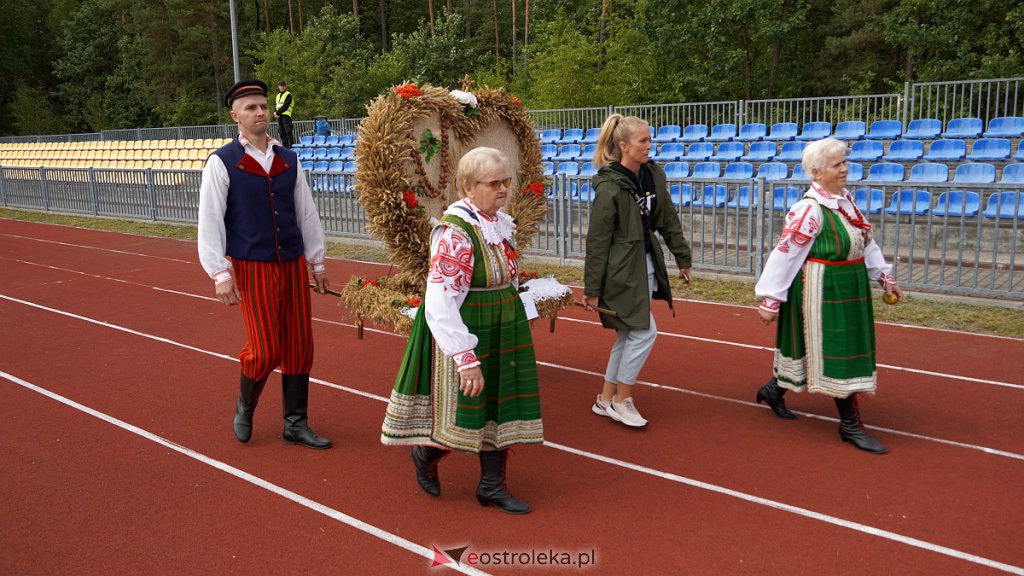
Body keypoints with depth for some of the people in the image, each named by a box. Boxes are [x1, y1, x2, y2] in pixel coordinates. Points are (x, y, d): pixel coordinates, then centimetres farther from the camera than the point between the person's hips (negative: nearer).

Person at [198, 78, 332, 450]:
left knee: (299, 346, 6)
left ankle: (295, 425, 20)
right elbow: (210, 223, -7)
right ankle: (245, 406, 26)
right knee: (265, 350, -5)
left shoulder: (288, 160, 10)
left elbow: (307, 213, 15)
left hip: (293, 264, 5)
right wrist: (221, 274, -12)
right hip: (252, 267, -5)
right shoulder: (221, 163, -4)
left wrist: (317, 262, 15)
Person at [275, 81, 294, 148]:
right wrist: (275, 112, -2)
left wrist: (278, 112, -13)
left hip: (286, 115, -7)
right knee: (281, 131, 5)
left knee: (288, 131, -12)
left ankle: (290, 144, -13)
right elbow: (275, 105, 18)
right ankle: (285, 144, 9)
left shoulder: (288, 95, -1)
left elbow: (285, 106, -11)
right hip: (279, 116, 7)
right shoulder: (278, 95, 23)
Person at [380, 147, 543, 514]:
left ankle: (492, 485, 26)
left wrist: (515, 329, 20)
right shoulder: (455, 233, -23)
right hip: (465, 333, -8)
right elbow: (440, 304, -27)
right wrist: (467, 360, -28)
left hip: (504, 332, 8)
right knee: (466, 412, 5)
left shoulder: (501, 223, 4)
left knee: (500, 405, 12)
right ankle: (427, 454, 35)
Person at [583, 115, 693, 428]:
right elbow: (598, 241, -15)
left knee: (628, 335, 12)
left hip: (646, 264, 8)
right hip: (620, 270, -8)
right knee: (645, 332, -7)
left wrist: (683, 258, 15)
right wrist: (592, 289, -13)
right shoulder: (609, 187, -17)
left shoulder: (653, 175, 4)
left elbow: (669, 220, 14)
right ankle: (622, 401, 10)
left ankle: (606, 399, 25)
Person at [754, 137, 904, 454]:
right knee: (835, 353, -2)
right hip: (822, 291, -10)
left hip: (849, 288, 10)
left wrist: (884, 276, 16)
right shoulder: (809, 210, -20)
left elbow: (866, 243, 18)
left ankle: (774, 390, 36)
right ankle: (850, 424, 10)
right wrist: (770, 301, -18)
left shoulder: (845, 200, 7)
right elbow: (784, 255, -19)